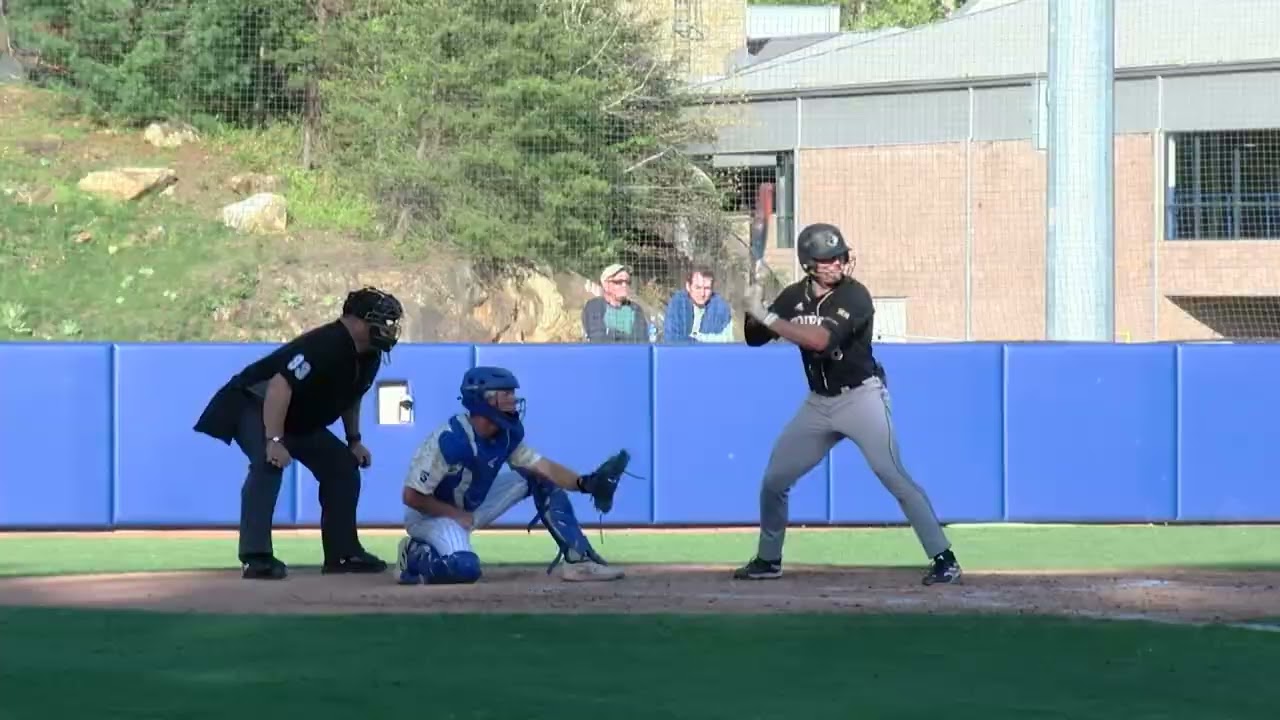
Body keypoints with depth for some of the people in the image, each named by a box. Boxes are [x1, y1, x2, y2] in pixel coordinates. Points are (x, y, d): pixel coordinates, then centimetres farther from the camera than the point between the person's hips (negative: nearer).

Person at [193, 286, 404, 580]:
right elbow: (280, 385, -40)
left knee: (343, 465, 5)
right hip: (253, 406, -10)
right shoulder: (325, 344, -32)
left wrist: (354, 441, 15)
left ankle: (343, 553, 13)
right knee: (269, 464, -32)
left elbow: (349, 396, 19)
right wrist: (274, 441, -44)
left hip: (300, 421, 10)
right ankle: (256, 557, -36)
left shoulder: (369, 357, -2)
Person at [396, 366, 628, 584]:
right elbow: (411, 496, -26)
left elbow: (545, 468, -11)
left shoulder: (507, 434, -8)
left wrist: (584, 483, -29)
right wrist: (457, 515, -22)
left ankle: (578, 558, -3)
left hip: (472, 507, 8)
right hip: (431, 514, -8)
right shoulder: (450, 440, -30)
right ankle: (417, 556, -6)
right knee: (465, 568, -37)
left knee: (540, 479, -1)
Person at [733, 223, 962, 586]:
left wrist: (768, 317, -31)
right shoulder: (794, 296, 2)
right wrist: (753, 312, -17)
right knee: (774, 480, 8)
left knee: (894, 477, -15)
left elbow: (821, 339, -32)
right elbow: (755, 338, 5)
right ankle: (768, 559, 27)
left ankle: (943, 559, -12)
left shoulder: (854, 296, -18)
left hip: (861, 397, -6)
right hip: (818, 403, 6)